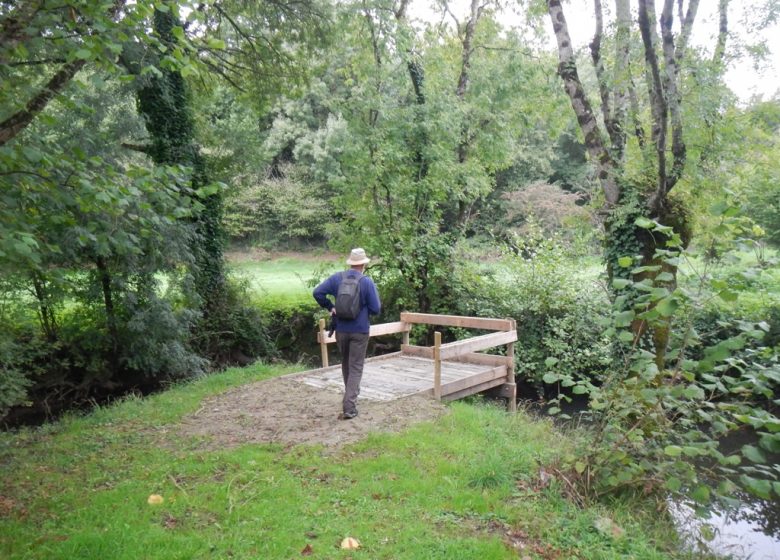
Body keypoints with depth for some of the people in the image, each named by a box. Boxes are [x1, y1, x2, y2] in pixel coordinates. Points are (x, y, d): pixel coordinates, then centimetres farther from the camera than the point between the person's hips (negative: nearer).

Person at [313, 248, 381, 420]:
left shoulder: (337, 278, -3)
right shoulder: (367, 282, -12)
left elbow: (317, 292, -7)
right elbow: (376, 309, -12)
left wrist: (329, 307, 4)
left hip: (341, 329, 4)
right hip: (360, 331, -4)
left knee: (346, 364, 22)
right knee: (355, 368, 2)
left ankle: (351, 396, 39)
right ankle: (349, 407, -7)